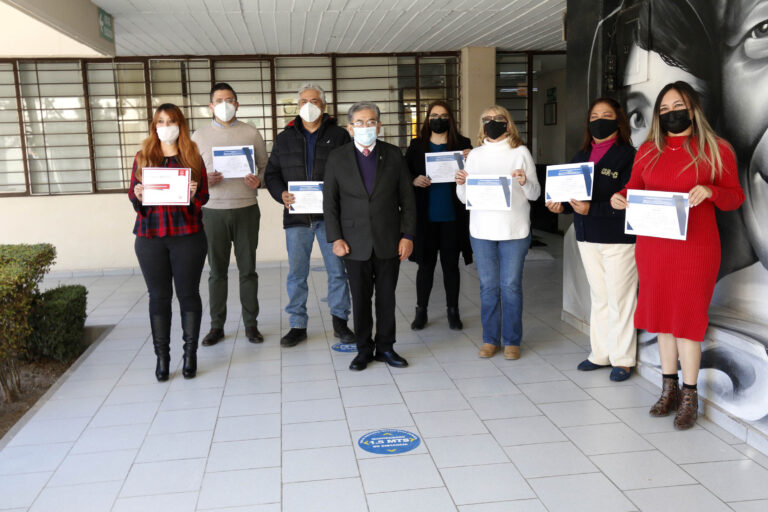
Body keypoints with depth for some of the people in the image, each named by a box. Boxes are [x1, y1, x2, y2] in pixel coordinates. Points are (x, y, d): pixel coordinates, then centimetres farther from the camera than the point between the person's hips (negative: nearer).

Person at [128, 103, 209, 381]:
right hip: (150, 236, 1)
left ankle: (190, 353, 13)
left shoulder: (192, 157, 6)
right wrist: (138, 195, -12)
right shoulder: (143, 157, 10)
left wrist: (194, 194, -16)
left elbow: (204, 196, 5)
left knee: (188, 293, 3)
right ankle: (162, 355, 13)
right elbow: (132, 195, 10)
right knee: (158, 295, 5)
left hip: (187, 235, -1)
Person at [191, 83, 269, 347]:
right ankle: (216, 325, 17)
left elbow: (264, 165, 9)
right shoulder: (199, 136, 7)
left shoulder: (251, 133, 6)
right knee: (217, 270, 6)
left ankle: (251, 323, 16)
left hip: (246, 209, 0)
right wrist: (204, 180, -13)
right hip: (213, 211, 1)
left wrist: (258, 181, -12)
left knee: (248, 269, 5)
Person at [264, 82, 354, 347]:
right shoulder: (285, 138, 13)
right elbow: (271, 173, 13)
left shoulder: (339, 135, 5)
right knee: (296, 273, 6)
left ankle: (340, 321, 19)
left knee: (337, 270, 4)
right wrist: (281, 194, -6)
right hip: (297, 216, 2)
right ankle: (297, 325, 17)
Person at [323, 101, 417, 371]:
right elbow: (329, 202, 3)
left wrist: (407, 235, -3)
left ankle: (385, 346, 23)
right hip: (355, 244, 0)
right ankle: (364, 349, 21)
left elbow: (407, 199, 4)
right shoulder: (337, 158, 2)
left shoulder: (394, 155, 3)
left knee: (387, 297, 9)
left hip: (389, 242, 1)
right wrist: (335, 238, -5)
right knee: (360, 298, 7)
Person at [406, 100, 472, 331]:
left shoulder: (462, 145, 4)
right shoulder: (417, 146, 7)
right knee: (425, 264, 7)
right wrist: (415, 181, -13)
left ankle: (453, 311, 21)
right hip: (425, 217, 0)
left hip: (452, 216, 0)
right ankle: (421, 311, 19)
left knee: (451, 264, 8)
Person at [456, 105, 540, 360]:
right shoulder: (475, 155, 10)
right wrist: (461, 184, -11)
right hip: (482, 231, 2)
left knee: (511, 286, 2)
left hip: (514, 231, -2)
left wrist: (525, 182, -19)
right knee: (488, 286, 8)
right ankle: (490, 339, 19)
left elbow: (535, 194, 1)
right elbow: (465, 198, 10)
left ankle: (512, 341, 14)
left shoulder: (521, 152, 3)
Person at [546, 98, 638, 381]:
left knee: (619, 299, 1)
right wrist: (562, 206, -5)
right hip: (588, 238, 7)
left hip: (618, 238, -6)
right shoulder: (581, 156, 13)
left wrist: (592, 208, -26)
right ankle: (600, 353, 25)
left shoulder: (627, 155, -9)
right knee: (598, 297, 15)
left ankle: (623, 359, 14)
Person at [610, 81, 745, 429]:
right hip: (652, 247, 4)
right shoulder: (648, 150, 9)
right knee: (662, 316, 11)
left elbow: (735, 197, 0)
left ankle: (689, 397, 13)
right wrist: (620, 198, -8)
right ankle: (669, 389, 24)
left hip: (694, 248, -4)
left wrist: (709, 191, -20)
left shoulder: (717, 150, -2)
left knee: (687, 318, -1)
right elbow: (635, 188, 14)